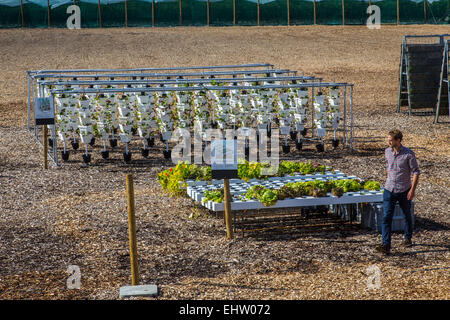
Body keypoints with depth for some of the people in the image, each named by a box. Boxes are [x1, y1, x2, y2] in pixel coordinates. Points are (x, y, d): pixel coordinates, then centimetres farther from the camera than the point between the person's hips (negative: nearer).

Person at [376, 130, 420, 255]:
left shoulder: (408, 154, -12)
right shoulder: (387, 152, 2)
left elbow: (416, 172, -9)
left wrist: (412, 189, -15)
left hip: (404, 191, -3)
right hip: (389, 190, 3)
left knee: (407, 215, 16)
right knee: (386, 217, -9)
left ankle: (408, 238, 38)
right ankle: (386, 246, -14)